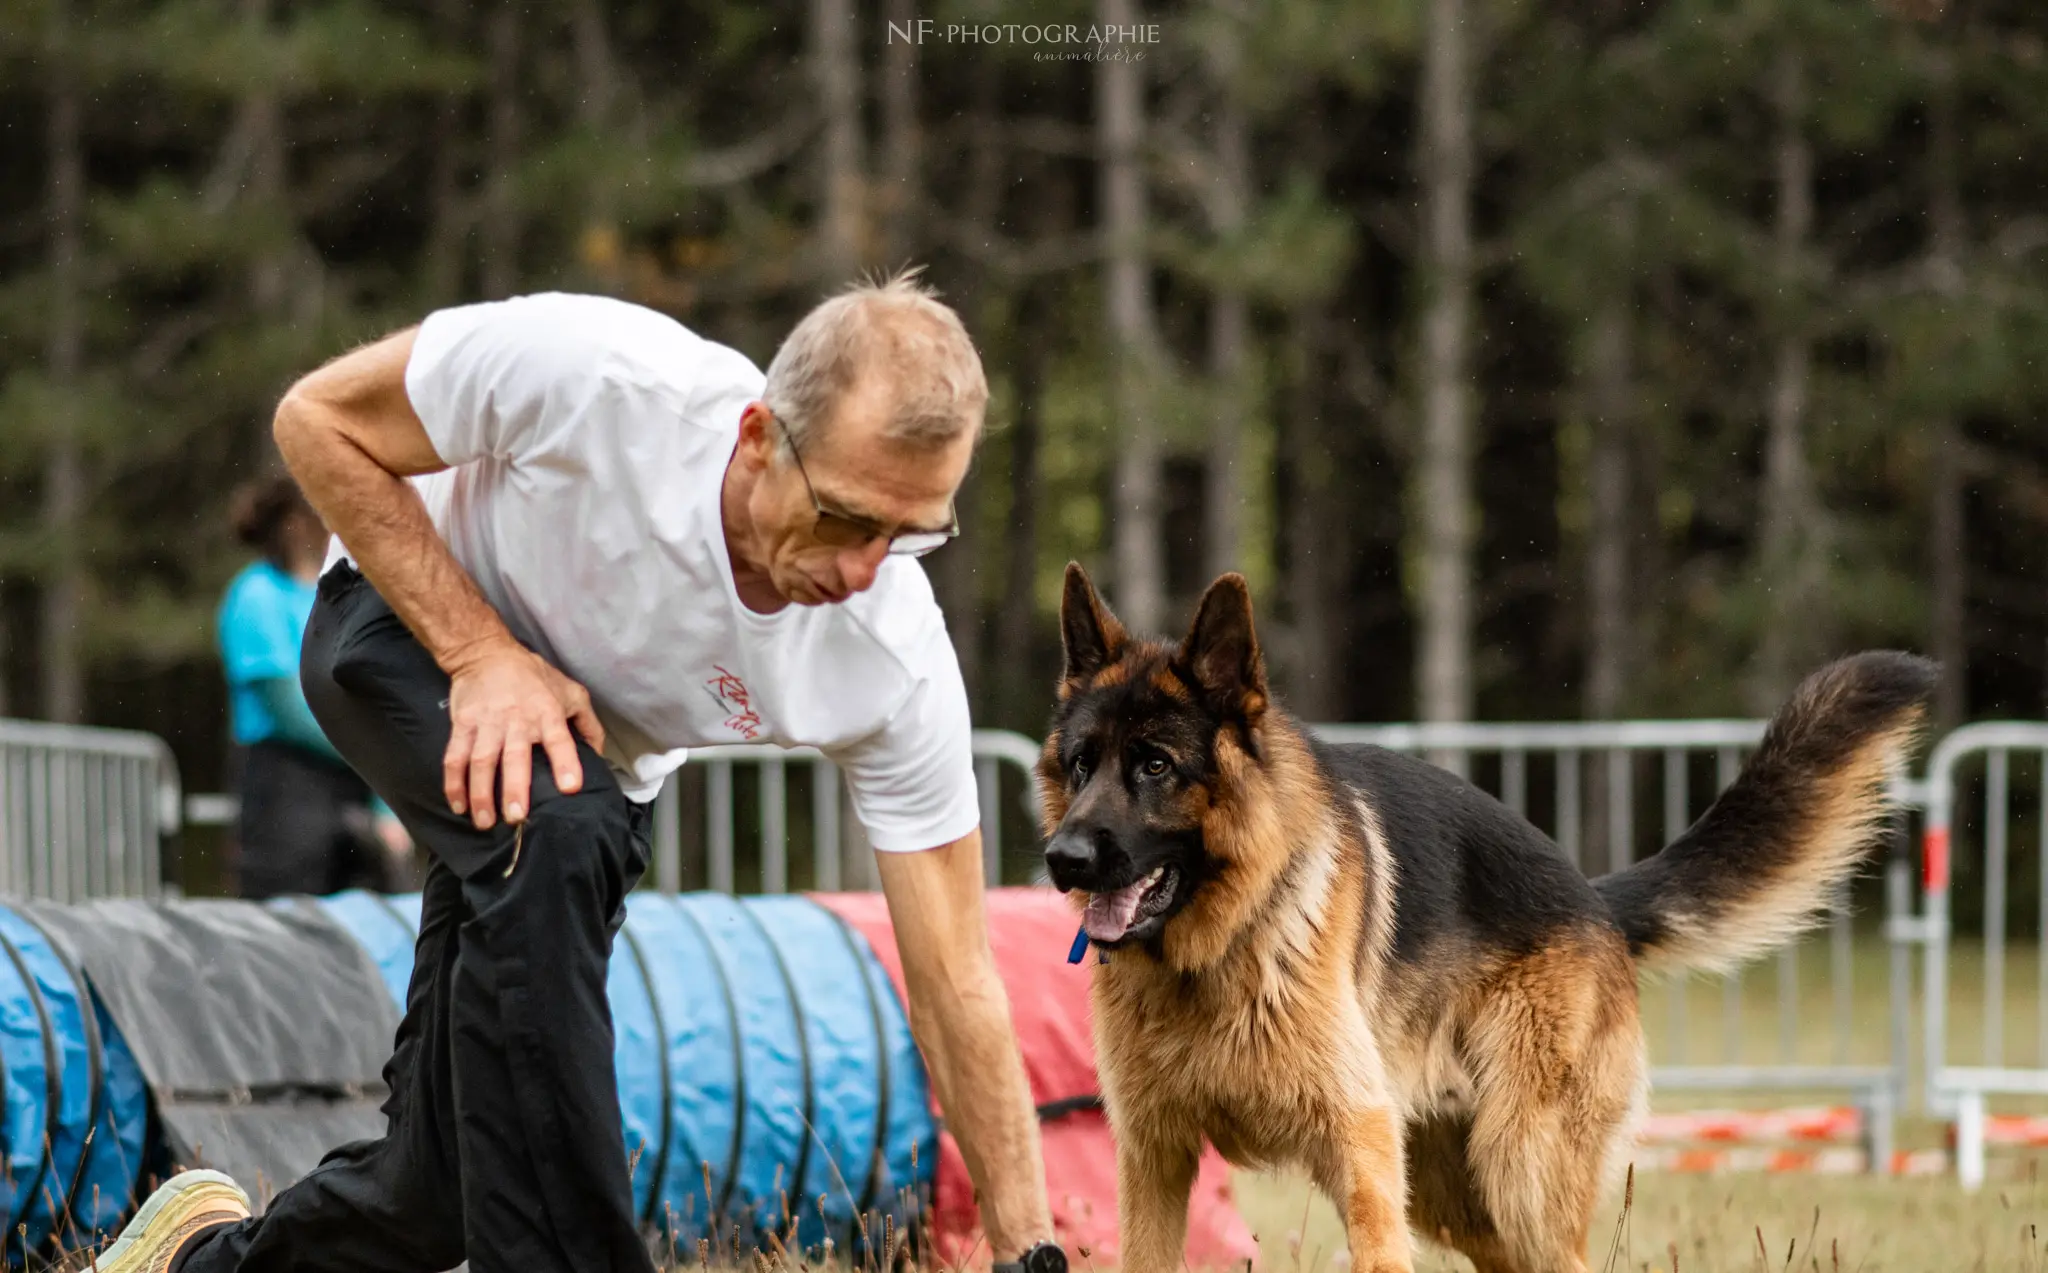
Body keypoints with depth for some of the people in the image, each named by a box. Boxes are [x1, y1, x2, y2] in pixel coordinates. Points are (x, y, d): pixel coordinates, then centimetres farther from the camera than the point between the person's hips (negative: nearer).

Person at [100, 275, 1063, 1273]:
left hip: (604, 758, 3)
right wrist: (482, 649, -30)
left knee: (440, 1192, -7)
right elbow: (317, 417, -21)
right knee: (547, 833, -38)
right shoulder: (592, 375, -39)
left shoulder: (896, 668, -31)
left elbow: (955, 985, -24)